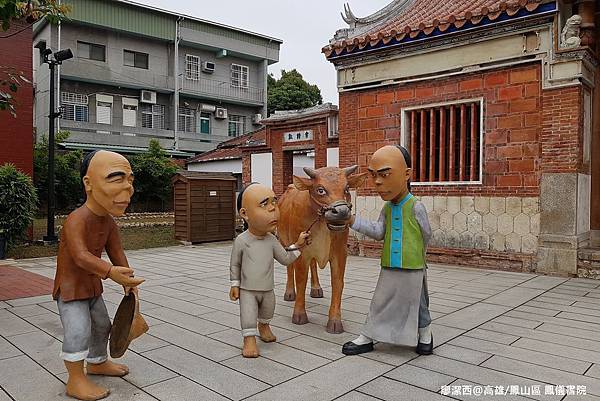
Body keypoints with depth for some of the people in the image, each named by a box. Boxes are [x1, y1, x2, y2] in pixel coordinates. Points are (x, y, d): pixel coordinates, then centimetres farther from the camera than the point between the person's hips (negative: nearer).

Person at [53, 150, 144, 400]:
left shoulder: (109, 222, -4)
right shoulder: (76, 220, -31)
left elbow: (117, 253, -2)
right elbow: (81, 256, -42)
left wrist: (128, 282, -5)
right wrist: (110, 272, -55)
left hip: (92, 286, 8)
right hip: (70, 286, -8)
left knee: (102, 325, 19)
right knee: (78, 331, -17)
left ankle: (98, 363, 40)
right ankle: (76, 381, -1)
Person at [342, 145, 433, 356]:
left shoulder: (416, 207, -13)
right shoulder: (387, 208, 2)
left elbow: (426, 234, -1)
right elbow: (379, 231, -6)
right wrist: (353, 220, -15)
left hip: (413, 269, -4)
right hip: (388, 269, 4)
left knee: (417, 304, 14)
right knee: (380, 303, 11)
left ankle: (425, 334, 38)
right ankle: (367, 337, 24)